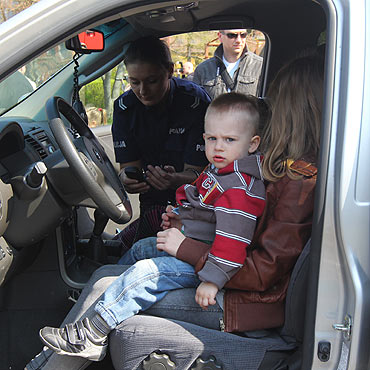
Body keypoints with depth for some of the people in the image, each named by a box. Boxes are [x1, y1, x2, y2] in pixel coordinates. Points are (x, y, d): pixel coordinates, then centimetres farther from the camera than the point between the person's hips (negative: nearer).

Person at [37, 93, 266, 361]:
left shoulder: (239, 189, -25)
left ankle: (92, 336, -18)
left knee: (145, 273, -24)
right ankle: (97, 294, 36)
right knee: (140, 249, 21)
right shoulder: (218, 171, 9)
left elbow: (233, 237, -32)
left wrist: (213, 280, -35)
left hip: (202, 261, -11)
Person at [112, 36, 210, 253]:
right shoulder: (125, 107, -6)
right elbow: (128, 166, -7)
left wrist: (174, 179, -39)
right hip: (154, 203, 4)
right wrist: (127, 179, -32)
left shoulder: (196, 102, -18)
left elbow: (196, 172, -16)